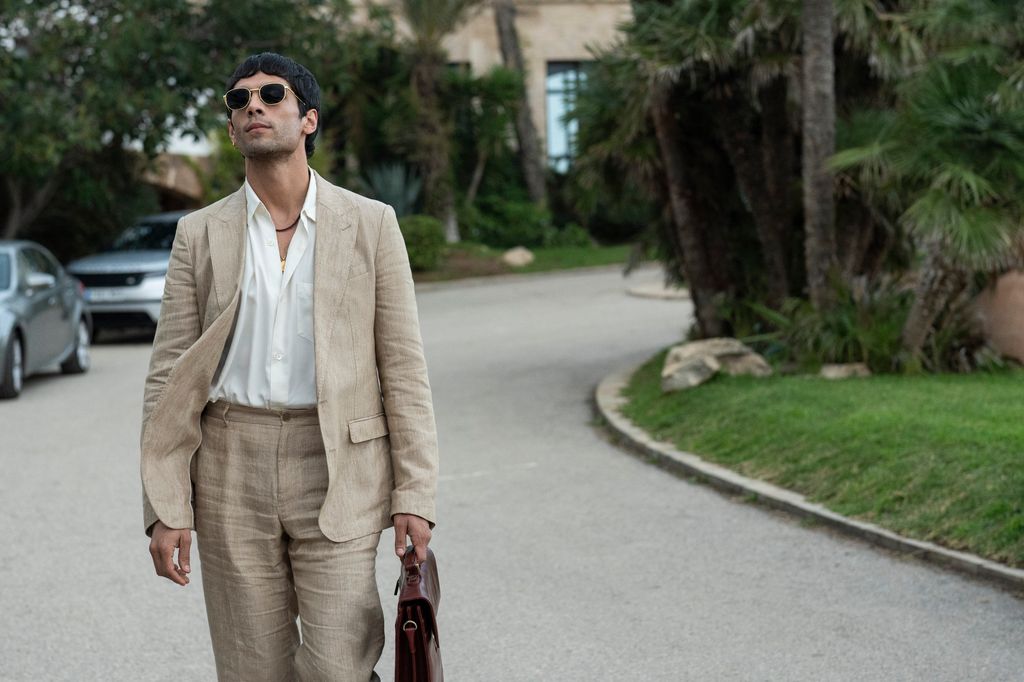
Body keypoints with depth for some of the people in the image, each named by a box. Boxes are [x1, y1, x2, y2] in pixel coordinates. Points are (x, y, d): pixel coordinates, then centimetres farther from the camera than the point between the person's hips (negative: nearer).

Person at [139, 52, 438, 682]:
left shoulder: (371, 225, 3)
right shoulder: (200, 235, 7)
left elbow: (403, 366, 1)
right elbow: (169, 375, 5)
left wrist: (414, 496, -5)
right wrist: (166, 506, -2)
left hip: (337, 472, -2)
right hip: (232, 471, 2)